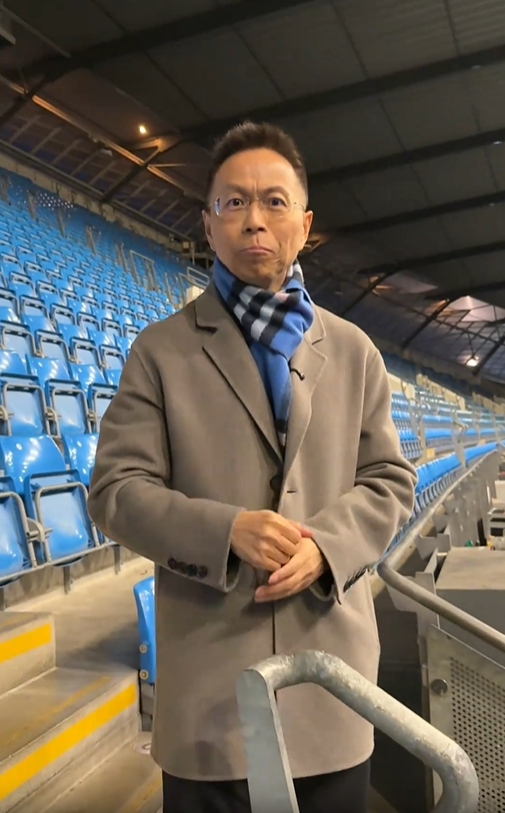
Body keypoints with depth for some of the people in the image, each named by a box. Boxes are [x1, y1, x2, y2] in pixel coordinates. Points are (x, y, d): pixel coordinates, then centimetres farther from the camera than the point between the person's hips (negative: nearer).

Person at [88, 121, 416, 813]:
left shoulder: (353, 352, 8)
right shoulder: (161, 351, 0)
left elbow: (389, 480, 7)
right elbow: (115, 491, -4)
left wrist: (326, 546, -12)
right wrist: (226, 530, -20)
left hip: (332, 661, 3)